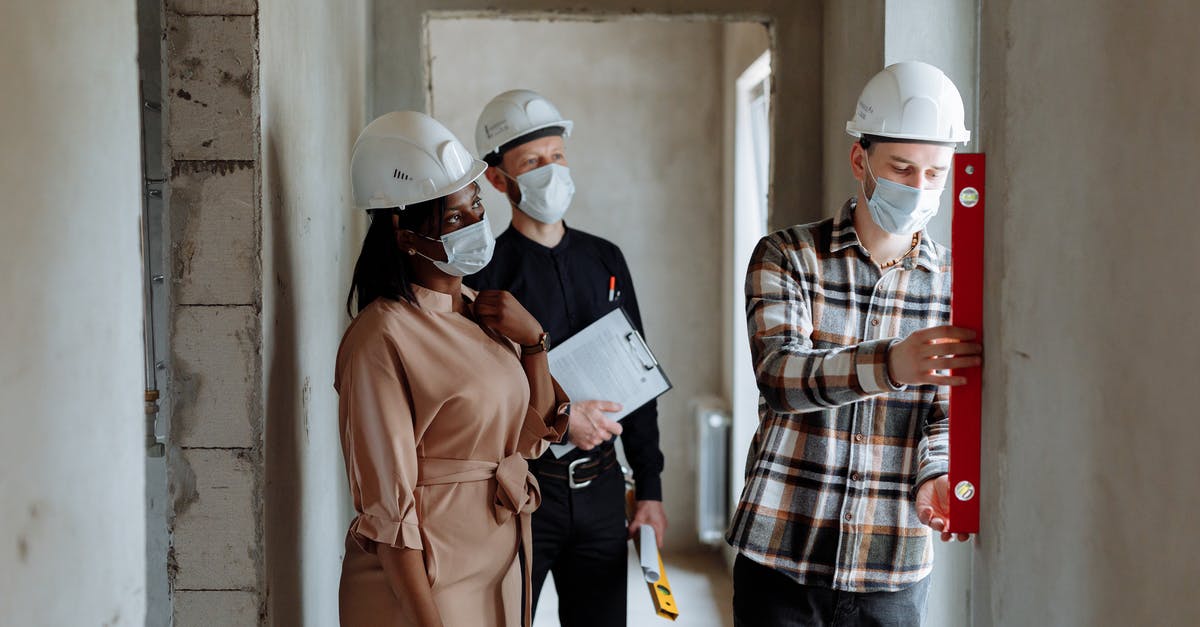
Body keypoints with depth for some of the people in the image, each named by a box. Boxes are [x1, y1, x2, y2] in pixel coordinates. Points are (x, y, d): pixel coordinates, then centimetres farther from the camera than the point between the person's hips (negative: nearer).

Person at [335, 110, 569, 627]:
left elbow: (535, 437, 10)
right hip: (423, 584, -8)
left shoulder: (484, 312, 5)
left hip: (502, 570, 8)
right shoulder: (381, 338, -19)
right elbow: (388, 507, -19)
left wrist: (533, 339, -3)